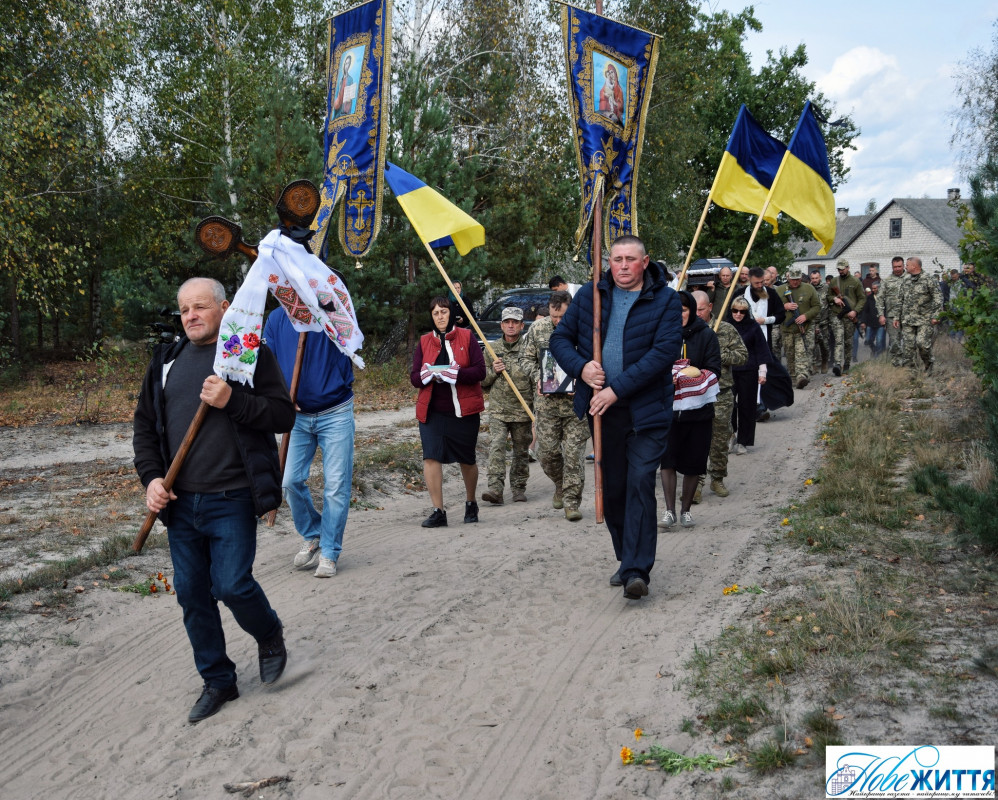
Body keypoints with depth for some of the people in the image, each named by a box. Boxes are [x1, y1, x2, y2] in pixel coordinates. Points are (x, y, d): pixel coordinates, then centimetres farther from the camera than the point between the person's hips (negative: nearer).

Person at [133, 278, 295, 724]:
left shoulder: (251, 354, -2)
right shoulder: (167, 361, 11)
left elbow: (284, 416, -8)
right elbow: (145, 424, 15)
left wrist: (232, 401, -21)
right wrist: (151, 477, 1)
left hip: (232, 501, -5)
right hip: (180, 502, 5)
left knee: (232, 585, -10)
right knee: (191, 594, 9)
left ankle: (270, 635, 24)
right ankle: (217, 682, 25)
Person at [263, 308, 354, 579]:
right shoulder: (277, 319, 2)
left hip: (335, 414, -3)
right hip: (297, 414, 3)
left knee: (336, 485, -1)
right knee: (291, 480, 1)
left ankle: (329, 552, 13)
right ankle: (311, 536, 26)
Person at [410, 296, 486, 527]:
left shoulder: (466, 337, 1)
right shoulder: (424, 341, 9)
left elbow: (480, 371, -7)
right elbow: (414, 376, 6)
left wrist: (453, 373, -21)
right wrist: (429, 375, -16)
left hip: (463, 410, -2)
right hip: (432, 410, 2)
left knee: (467, 460, 9)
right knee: (430, 456, -12)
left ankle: (471, 503, 34)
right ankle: (438, 512, -7)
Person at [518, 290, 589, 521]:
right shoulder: (538, 328, 3)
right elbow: (526, 357, 12)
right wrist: (538, 378, -4)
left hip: (576, 401, -3)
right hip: (546, 401, 3)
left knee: (573, 453, -3)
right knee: (547, 451, 5)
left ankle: (571, 502, 8)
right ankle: (561, 486, 34)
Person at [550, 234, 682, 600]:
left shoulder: (664, 300, -5)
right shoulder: (588, 295, 7)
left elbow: (665, 351, -15)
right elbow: (560, 337, 10)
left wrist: (618, 389, -19)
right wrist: (581, 366, -12)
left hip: (646, 409, -4)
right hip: (603, 409, 4)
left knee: (640, 483, -10)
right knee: (612, 487, 13)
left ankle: (637, 570, -7)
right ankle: (626, 558, 29)